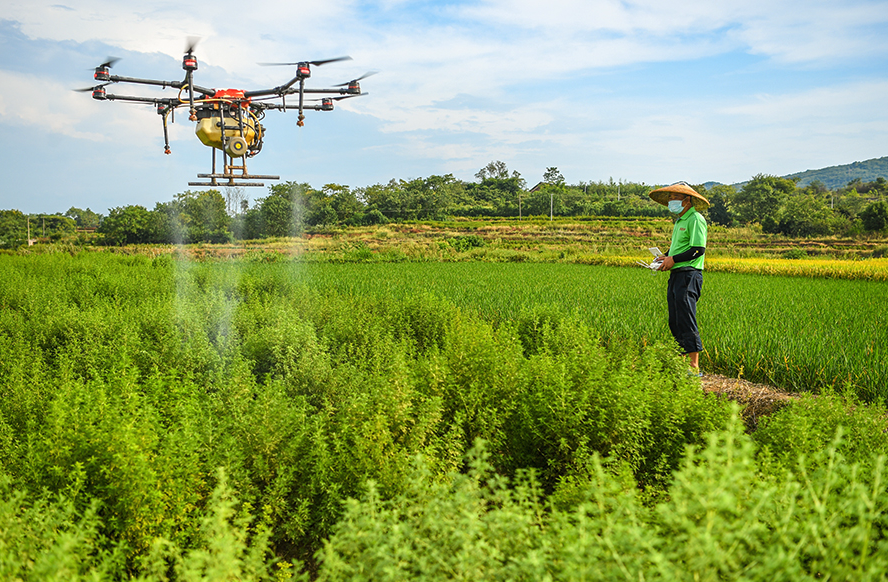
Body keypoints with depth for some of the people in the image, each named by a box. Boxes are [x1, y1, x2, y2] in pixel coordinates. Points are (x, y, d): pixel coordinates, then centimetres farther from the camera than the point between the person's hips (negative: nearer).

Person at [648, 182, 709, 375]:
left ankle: (694, 365, -11)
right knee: (675, 322, 10)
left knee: (686, 319, -12)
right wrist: (665, 257, 10)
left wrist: (673, 259, -14)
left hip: (689, 274, -10)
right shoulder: (679, 221, 21)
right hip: (675, 274, 10)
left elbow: (698, 249, -17)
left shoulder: (695, 219, -9)